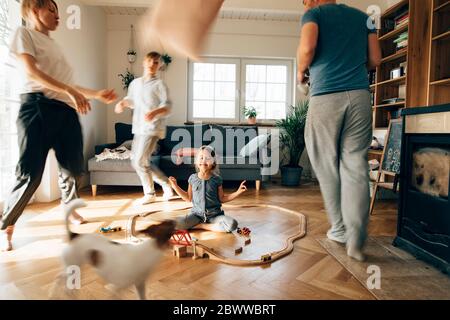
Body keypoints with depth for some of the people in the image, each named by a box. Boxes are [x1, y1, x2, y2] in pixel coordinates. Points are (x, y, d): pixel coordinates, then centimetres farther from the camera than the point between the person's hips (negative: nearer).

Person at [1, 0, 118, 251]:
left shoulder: (54, 45, 27)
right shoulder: (25, 34, 6)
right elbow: (31, 71, -10)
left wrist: (97, 94, 22)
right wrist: (71, 92, -21)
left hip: (66, 111, 7)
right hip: (39, 107, -7)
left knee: (73, 167, 8)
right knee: (30, 172, -9)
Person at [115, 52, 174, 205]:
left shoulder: (160, 84, -4)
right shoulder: (135, 83, 16)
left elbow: (167, 107, -12)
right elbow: (131, 100, 30)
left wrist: (154, 112, -30)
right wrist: (122, 103, 10)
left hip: (152, 128, -7)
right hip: (138, 128, 8)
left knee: (140, 161, -8)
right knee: (136, 161, 9)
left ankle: (150, 194, 13)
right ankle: (166, 184, 21)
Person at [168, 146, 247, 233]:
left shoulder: (216, 179, -2)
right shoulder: (192, 178, 2)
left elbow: (222, 199, 5)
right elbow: (189, 198, 11)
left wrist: (238, 192, -4)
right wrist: (175, 186, 7)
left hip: (214, 215, 0)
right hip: (196, 214, 0)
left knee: (232, 224, -28)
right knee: (176, 224, -26)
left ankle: (201, 226, -10)